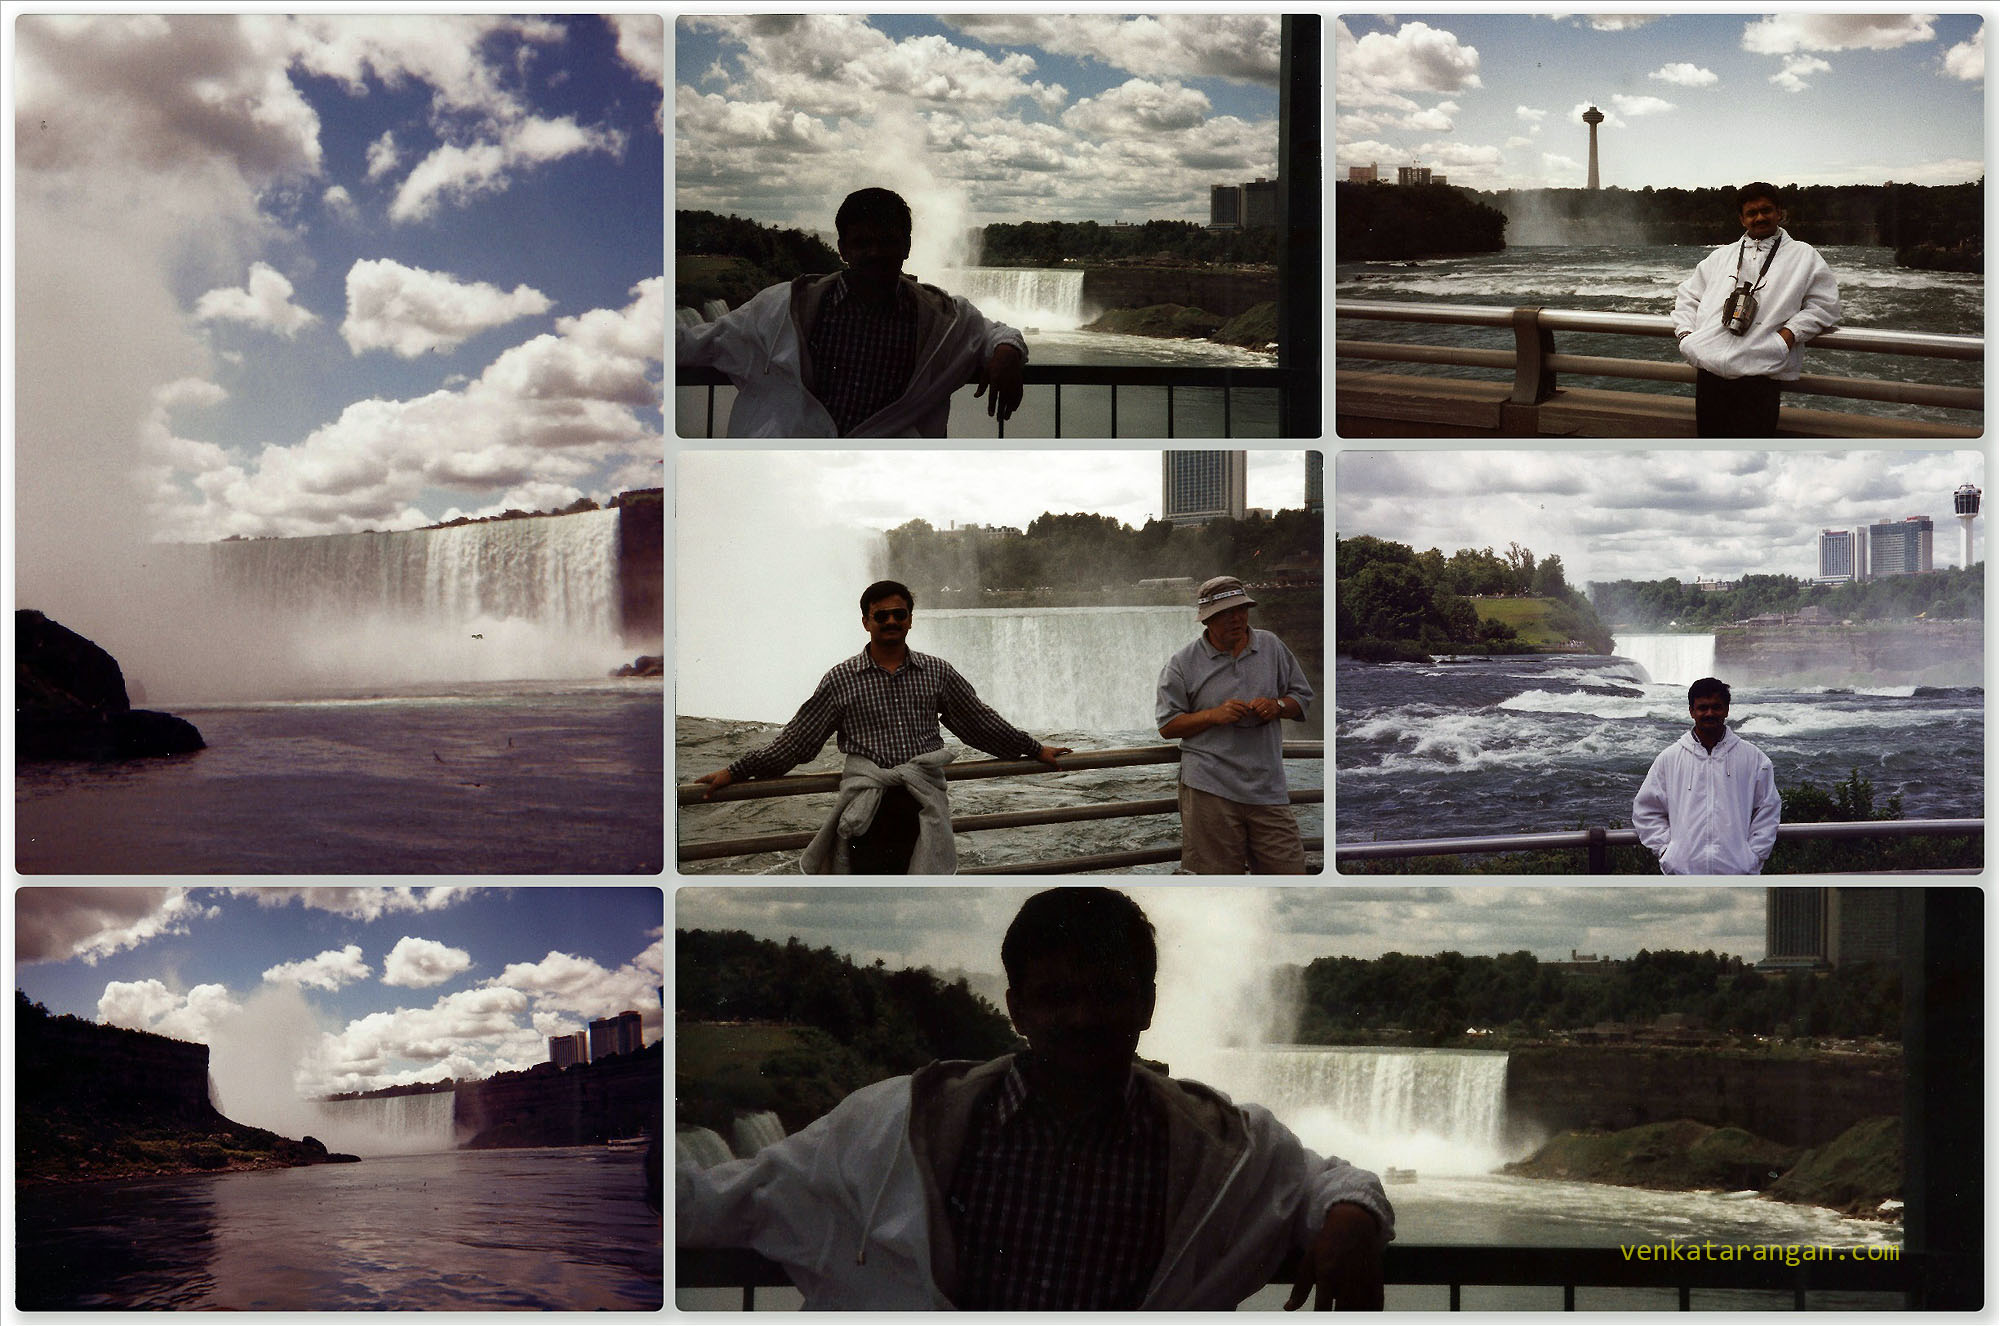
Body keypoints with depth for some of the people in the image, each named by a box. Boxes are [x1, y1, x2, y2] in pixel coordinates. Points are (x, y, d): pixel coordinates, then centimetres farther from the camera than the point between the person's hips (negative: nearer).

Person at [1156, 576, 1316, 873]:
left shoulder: (1272, 647, 12)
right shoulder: (1183, 662, 2)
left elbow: (1302, 696, 18)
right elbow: (1167, 725, 1)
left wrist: (1278, 706, -4)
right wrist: (1214, 715, -13)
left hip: (1268, 786, 3)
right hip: (1210, 790, -3)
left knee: (1288, 868, -2)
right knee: (1215, 873, -1)